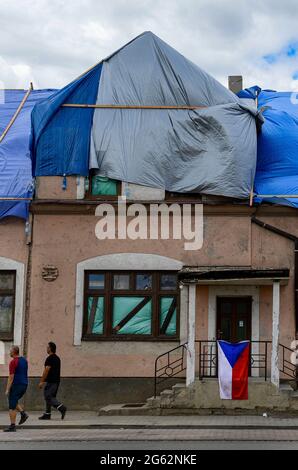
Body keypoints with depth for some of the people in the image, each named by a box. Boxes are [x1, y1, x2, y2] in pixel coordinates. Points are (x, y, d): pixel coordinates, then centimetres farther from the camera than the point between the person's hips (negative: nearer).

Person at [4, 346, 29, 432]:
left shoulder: (13, 362, -15)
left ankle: (12, 426, -1)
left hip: (16, 385, -8)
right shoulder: (24, 360, 11)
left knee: (12, 406, -1)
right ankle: (23, 413, 5)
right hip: (24, 385, 8)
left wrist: (7, 389, -14)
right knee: (14, 402, 23)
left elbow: (11, 377, -17)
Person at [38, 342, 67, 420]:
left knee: (48, 397, -9)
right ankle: (47, 414, 14)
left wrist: (41, 381, -16)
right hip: (56, 380, 10)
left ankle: (61, 407, -22)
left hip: (51, 381, -10)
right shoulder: (57, 358, 16)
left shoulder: (50, 358, -14)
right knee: (50, 397, 13)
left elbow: (47, 370, -19)